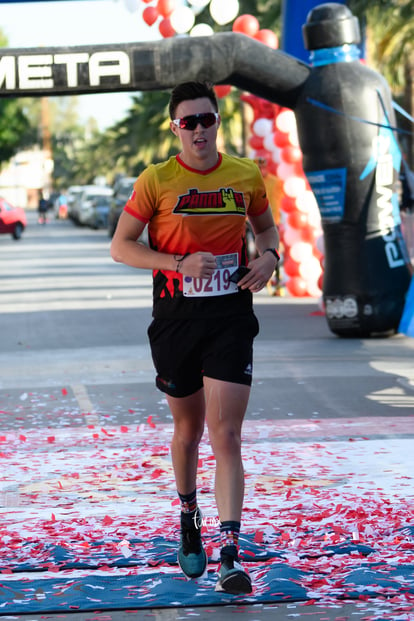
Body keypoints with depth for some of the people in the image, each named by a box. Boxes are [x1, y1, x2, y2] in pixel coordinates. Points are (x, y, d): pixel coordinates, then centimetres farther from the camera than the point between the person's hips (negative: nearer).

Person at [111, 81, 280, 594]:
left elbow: (265, 225, 22)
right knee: (188, 430, 14)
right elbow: (120, 246, -3)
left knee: (225, 436, -10)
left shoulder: (246, 175, 4)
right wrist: (180, 263, -17)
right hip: (175, 320, 0)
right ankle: (188, 522, 40)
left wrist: (268, 255, -1)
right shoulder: (156, 180, -4)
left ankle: (230, 555, -14)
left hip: (231, 317, 0)